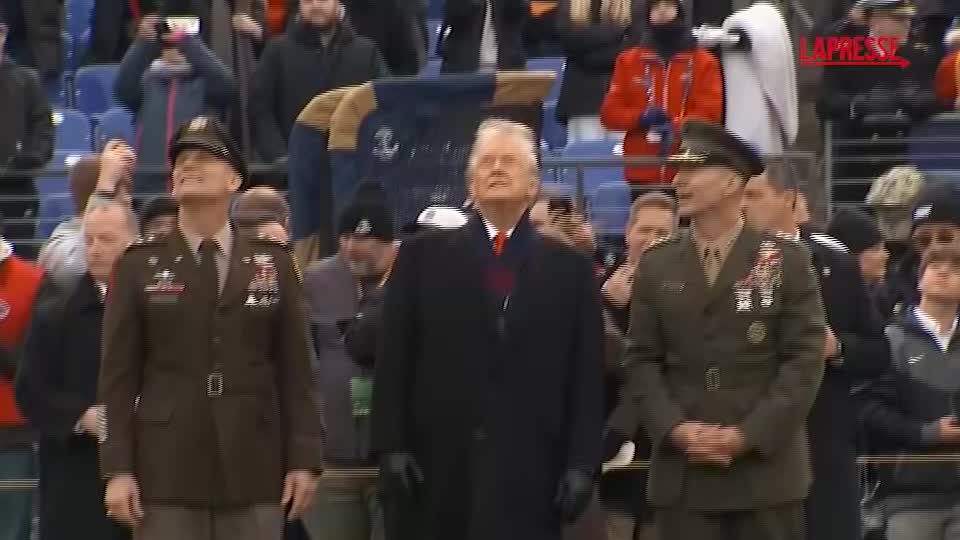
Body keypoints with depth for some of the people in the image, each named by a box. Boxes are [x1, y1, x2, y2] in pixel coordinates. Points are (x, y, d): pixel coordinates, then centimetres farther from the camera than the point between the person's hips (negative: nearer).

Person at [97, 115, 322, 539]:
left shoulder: (273, 264, 11)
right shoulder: (138, 266, 7)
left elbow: (295, 369, 8)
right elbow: (118, 375, 3)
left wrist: (303, 458, 1)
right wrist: (117, 468, -5)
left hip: (253, 472, 1)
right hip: (166, 470, -1)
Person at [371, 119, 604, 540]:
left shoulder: (569, 269, 10)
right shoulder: (423, 256, 10)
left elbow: (586, 377, 7)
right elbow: (393, 361, 6)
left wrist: (581, 462, -2)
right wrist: (391, 446, -3)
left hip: (529, 472, 0)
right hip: (436, 469, 0)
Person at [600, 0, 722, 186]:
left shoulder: (703, 61, 6)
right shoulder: (628, 60, 12)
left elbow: (710, 112, -3)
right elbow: (609, 112, 9)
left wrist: (677, 128, -21)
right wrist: (640, 118, -11)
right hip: (642, 172, 2)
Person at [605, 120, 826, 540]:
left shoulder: (787, 261, 2)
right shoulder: (656, 266, 10)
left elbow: (805, 360, -4)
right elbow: (641, 361, 7)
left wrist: (747, 435, -12)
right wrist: (675, 429, -9)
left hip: (766, 465, -2)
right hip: (682, 470, 2)